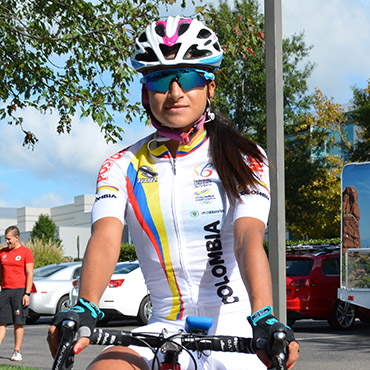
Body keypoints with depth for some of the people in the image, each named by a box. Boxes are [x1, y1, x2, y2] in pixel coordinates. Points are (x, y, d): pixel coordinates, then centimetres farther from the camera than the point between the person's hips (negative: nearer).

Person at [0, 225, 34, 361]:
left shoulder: (26, 252, -2)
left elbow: (30, 274, -6)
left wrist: (27, 293, -12)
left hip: (20, 291, -4)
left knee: (18, 322, -2)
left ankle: (17, 352, 2)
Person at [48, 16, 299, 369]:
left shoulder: (243, 160, -1)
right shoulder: (122, 167, 3)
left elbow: (249, 237, -16)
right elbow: (106, 237, -13)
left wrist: (265, 319, -33)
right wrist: (84, 310, -32)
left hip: (235, 330, -1)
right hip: (166, 330, 1)